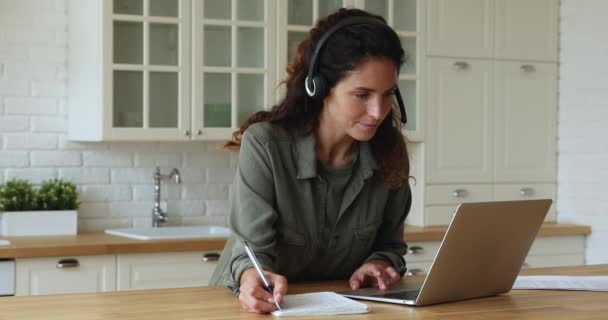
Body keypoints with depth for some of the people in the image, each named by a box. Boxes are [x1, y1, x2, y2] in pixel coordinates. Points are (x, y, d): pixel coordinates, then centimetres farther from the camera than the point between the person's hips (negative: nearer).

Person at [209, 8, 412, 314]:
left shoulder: (390, 151, -5)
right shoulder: (265, 145, -17)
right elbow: (252, 248, -19)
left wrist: (379, 264, -14)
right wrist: (251, 277, -40)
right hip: (265, 304, -3)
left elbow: (390, 244, 7)